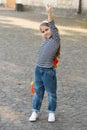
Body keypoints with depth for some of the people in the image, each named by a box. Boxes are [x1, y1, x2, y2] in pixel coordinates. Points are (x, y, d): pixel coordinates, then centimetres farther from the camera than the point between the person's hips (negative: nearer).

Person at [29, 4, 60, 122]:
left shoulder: (56, 39, -10)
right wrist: (39, 69, 17)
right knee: (38, 91, 15)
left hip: (48, 71, -6)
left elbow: (53, 27, -23)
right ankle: (35, 111, 27)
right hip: (38, 70, 6)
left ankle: (52, 112, 26)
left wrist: (49, 13, -34)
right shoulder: (45, 42, 10)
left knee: (51, 93, 10)